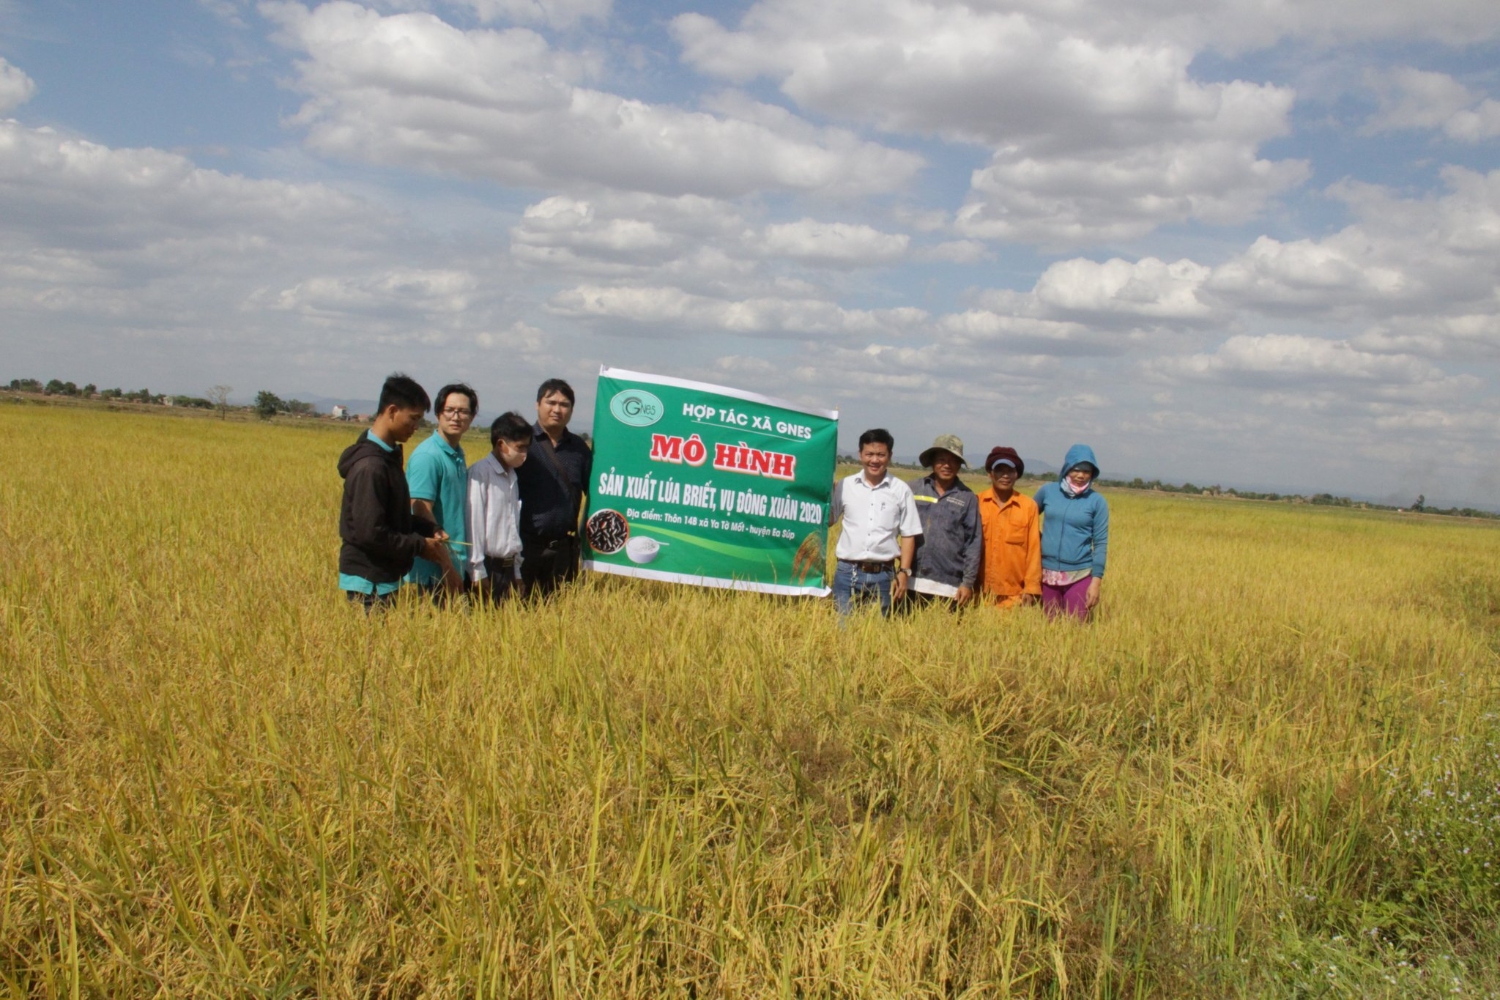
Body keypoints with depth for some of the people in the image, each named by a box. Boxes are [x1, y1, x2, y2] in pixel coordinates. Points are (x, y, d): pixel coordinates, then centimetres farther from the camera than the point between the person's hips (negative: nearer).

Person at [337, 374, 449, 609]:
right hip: (369, 582, -9)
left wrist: (428, 528, 4)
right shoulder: (370, 466, -21)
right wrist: (420, 546, -14)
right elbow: (370, 534, -24)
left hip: (384, 576, 9)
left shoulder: (389, 456, 8)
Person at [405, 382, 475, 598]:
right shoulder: (427, 456, -14)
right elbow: (423, 514, -19)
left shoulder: (459, 455, 11)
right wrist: (447, 566, -20)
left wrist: (456, 565, 11)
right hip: (434, 570, -8)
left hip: (456, 564, 8)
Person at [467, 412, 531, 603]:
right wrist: (478, 571, -15)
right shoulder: (480, 473, -9)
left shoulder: (512, 477, 13)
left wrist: (517, 571, 13)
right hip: (488, 566, -7)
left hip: (508, 567, 7)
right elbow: (474, 522, -12)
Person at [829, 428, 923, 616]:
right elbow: (827, 520, 10)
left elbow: (908, 534, 5)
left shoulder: (901, 490, 3)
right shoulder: (845, 485, 6)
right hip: (847, 573, 1)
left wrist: (904, 572, -1)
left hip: (883, 575, 0)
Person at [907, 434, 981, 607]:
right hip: (913, 581, 1)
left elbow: (973, 543, 4)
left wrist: (968, 582, -1)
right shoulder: (914, 489, 7)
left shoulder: (968, 498, 4)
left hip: (949, 585, -1)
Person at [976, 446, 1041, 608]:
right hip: (981, 593, 0)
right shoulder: (977, 503, 1)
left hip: (1015, 594, 0)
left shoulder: (1029, 506, 1)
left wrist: (1031, 588, -1)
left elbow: (1034, 549, 2)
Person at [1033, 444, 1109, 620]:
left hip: (1079, 575, -2)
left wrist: (1096, 581, -8)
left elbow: (1101, 543, -3)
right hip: (1047, 573, 2)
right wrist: (1037, 540, 6)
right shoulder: (1048, 490, 1)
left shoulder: (1097, 501, -4)